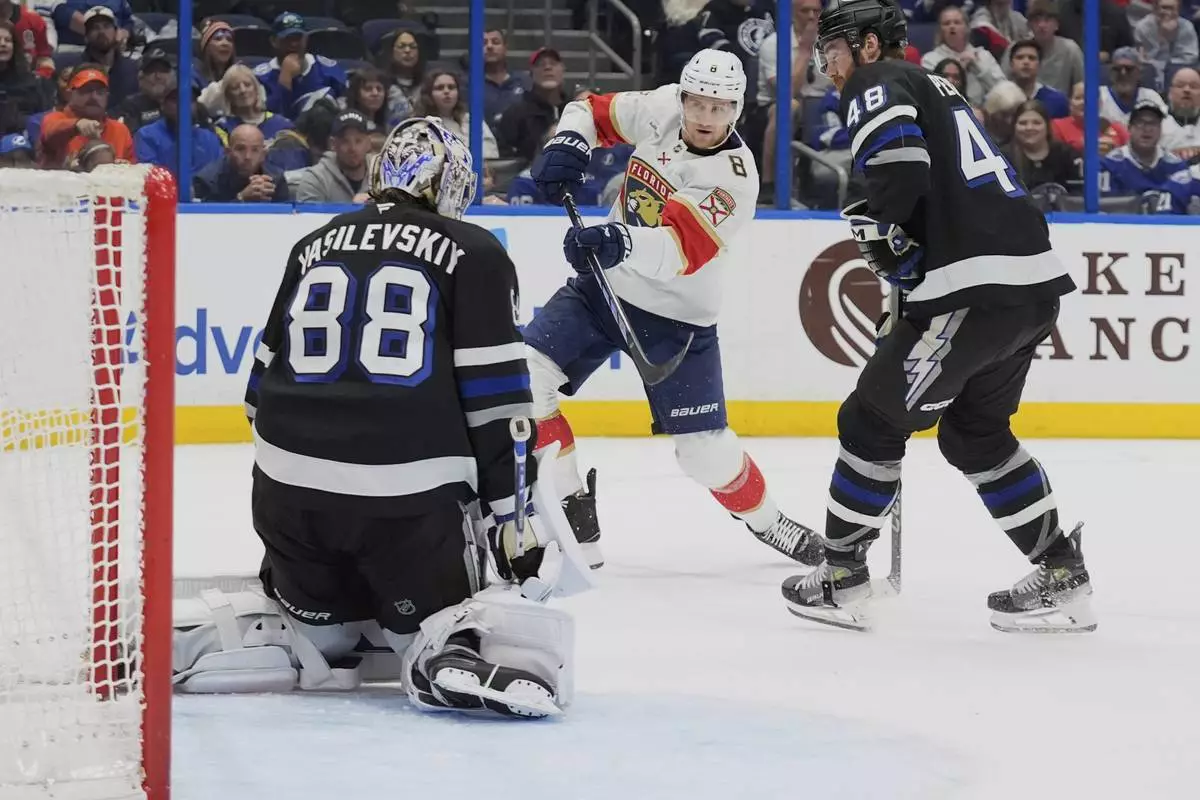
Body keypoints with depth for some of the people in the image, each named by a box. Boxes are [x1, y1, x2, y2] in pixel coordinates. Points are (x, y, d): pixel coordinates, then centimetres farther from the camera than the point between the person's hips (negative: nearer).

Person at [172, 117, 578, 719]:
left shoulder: (315, 247, 18)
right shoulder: (472, 253, 4)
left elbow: (266, 383, 21)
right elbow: (497, 401, -3)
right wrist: (514, 520, 0)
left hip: (291, 486, 4)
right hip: (410, 491, -4)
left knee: (315, 618, 25)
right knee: (435, 623, 11)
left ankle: (176, 642, 3)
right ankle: (454, 661, -24)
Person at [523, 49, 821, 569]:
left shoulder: (733, 178, -22)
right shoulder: (661, 110, -7)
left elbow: (681, 249, -36)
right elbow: (594, 110, 9)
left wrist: (622, 244, -54)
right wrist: (568, 142, -13)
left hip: (675, 318, -4)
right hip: (604, 285, 4)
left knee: (706, 452, -5)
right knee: (524, 376, -16)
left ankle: (766, 521, 28)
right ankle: (572, 520, -6)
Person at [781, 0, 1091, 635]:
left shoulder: (875, 85, 1)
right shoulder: (932, 89, 29)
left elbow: (898, 163, -20)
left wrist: (880, 229, -3)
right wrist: (907, 313, 27)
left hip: (976, 288, -9)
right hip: (1035, 280, 9)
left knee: (873, 420, 4)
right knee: (975, 433, 22)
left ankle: (841, 576, 11)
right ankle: (1061, 577, 20)